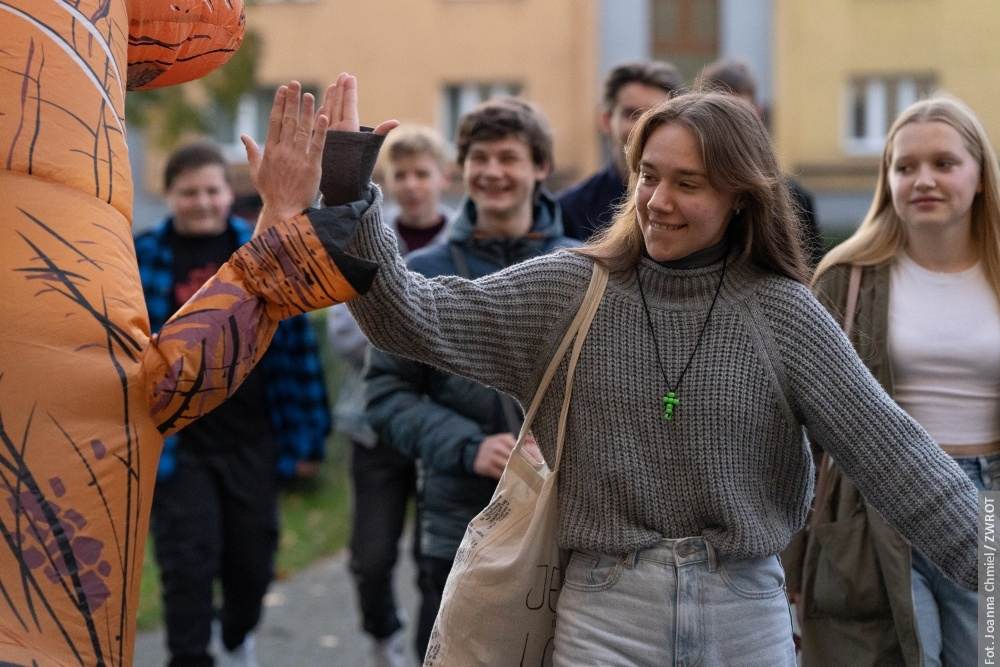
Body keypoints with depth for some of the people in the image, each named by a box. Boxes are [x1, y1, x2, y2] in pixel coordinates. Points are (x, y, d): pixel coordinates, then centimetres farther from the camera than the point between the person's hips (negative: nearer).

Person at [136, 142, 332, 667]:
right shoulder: (142, 259, -3)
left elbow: (296, 344, 3)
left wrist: (306, 435, 2)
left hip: (252, 442, 2)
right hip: (177, 444, -2)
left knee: (252, 561, 15)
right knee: (188, 566, -5)